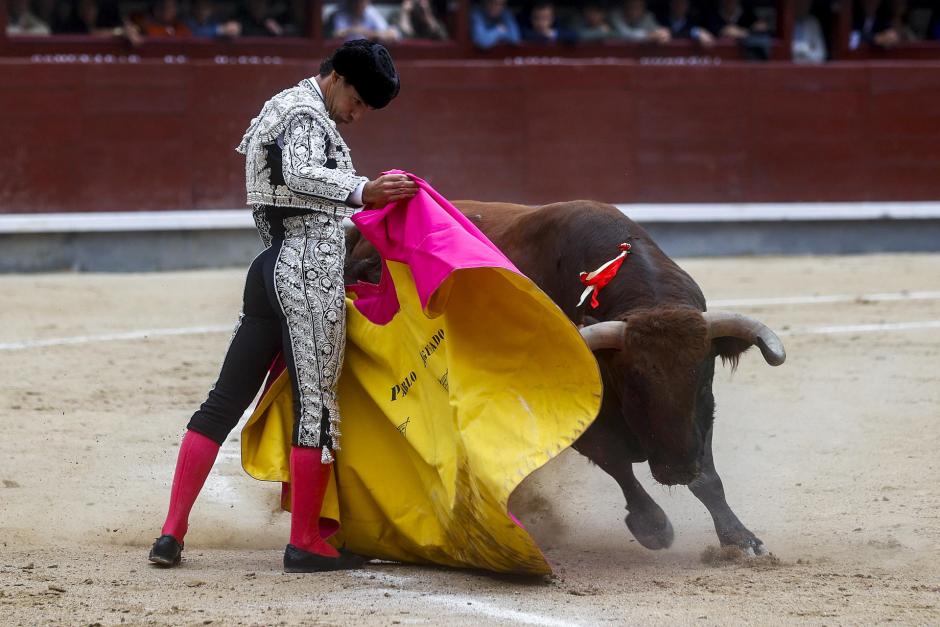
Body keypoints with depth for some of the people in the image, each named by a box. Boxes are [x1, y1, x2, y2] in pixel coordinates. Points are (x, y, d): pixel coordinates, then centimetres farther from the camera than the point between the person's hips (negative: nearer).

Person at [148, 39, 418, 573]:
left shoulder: (284, 109, 23)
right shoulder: (307, 115, -8)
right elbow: (300, 175, -29)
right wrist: (362, 192, -42)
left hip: (272, 269, 10)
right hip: (310, 274, -10)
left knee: (225, 402, 8)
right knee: (318, 404, -4)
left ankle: (172, 533, 7)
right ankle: (306, 543, -1)